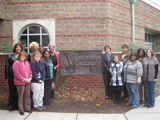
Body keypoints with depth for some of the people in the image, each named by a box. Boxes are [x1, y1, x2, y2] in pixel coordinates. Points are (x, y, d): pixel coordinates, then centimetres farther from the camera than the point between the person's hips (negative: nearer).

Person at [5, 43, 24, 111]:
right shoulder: (11, 56, 3)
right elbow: (7, 66, 2)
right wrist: (7, 76, -4)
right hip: (12, 76, -1)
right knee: (12, 90, 4)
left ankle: (17, 104, 20)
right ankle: (11, 105, 11)